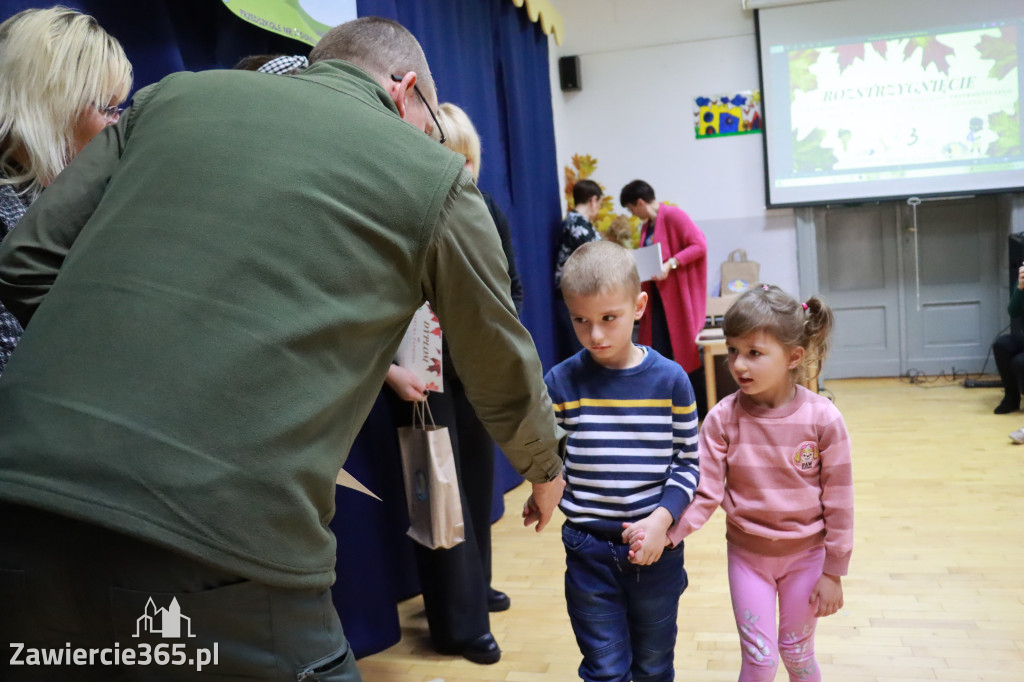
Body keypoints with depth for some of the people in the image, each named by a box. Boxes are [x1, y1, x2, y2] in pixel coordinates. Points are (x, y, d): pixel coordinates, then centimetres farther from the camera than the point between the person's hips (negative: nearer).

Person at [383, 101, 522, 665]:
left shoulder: (486, 212, -1)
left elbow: (512, 288, 5)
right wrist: (389, 368, -26)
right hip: (421, 375, -5)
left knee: (477, 480, 17)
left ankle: (472, 586, 38)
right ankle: (459, 622, 15)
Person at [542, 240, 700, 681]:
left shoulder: (669, 379, -8)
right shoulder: (562, 382, -8)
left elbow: (688, 461, -2)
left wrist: (663, 518, -14)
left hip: (656, 546, 1)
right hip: (588, 549, 0)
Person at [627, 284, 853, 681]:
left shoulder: (822, 418, -16)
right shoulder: (723, 418, -14)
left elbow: (838, 501, -9)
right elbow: (705, 494, -15)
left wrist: (833, 572, -5)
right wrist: (664, 534, -31)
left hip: (805, 554, 0)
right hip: (747, 554, 1)